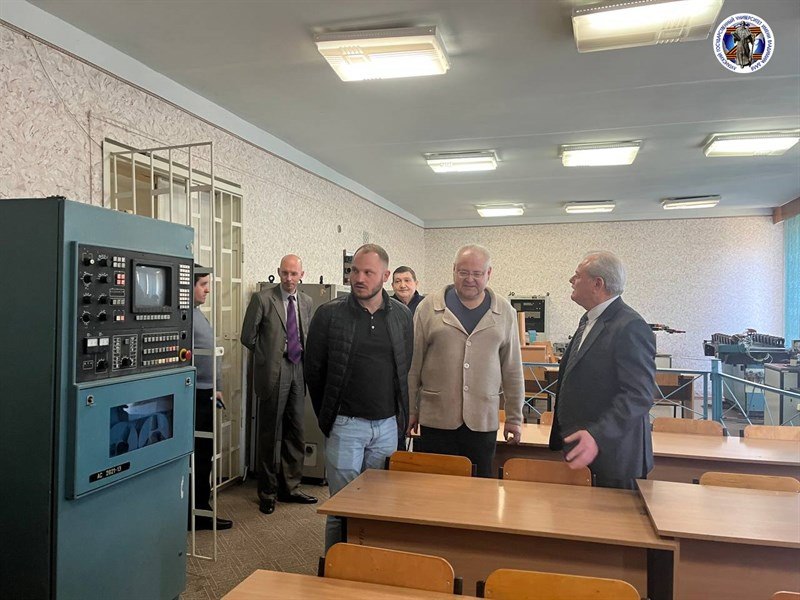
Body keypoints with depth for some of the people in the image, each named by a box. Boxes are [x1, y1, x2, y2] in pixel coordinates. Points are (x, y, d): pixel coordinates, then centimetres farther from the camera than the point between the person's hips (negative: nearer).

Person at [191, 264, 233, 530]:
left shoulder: (197, 313, 15)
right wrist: (212, 389, -21)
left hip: (206, 395, 10)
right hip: (195, 397, -10)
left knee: (205, 455, 17)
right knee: (196, 457, 1)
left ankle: (202, 508, 29)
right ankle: (195, 514, 13)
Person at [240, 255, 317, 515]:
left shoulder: (306, 301, 9)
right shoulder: (262, 299, -7)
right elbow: (248, 336, -3)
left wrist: (303, 357, 9)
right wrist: (268, 356, 3)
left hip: (298, 371, 5)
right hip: (273, 373, -5)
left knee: (295, 432, 11)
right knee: (270, 434, 4)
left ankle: (290, 488, 25)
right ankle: (268, 492, 19)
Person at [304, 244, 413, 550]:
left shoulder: (401, 315, 4)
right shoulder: (329, 314, -6)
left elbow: (404, 369, 10)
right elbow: (314, 370, 1)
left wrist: (400, 416, 9)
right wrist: (327, 418, 6)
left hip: (388, 425, 3)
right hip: (345, 424, -3)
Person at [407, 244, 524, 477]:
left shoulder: (505, 312, 5)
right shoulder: (429, 307, 0)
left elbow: (512, 369, 8)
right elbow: (413, 363, 3)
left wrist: (514, 417, 8)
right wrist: (410, 410, 3)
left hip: (483, 421, 1)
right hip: (436, 418, -1)